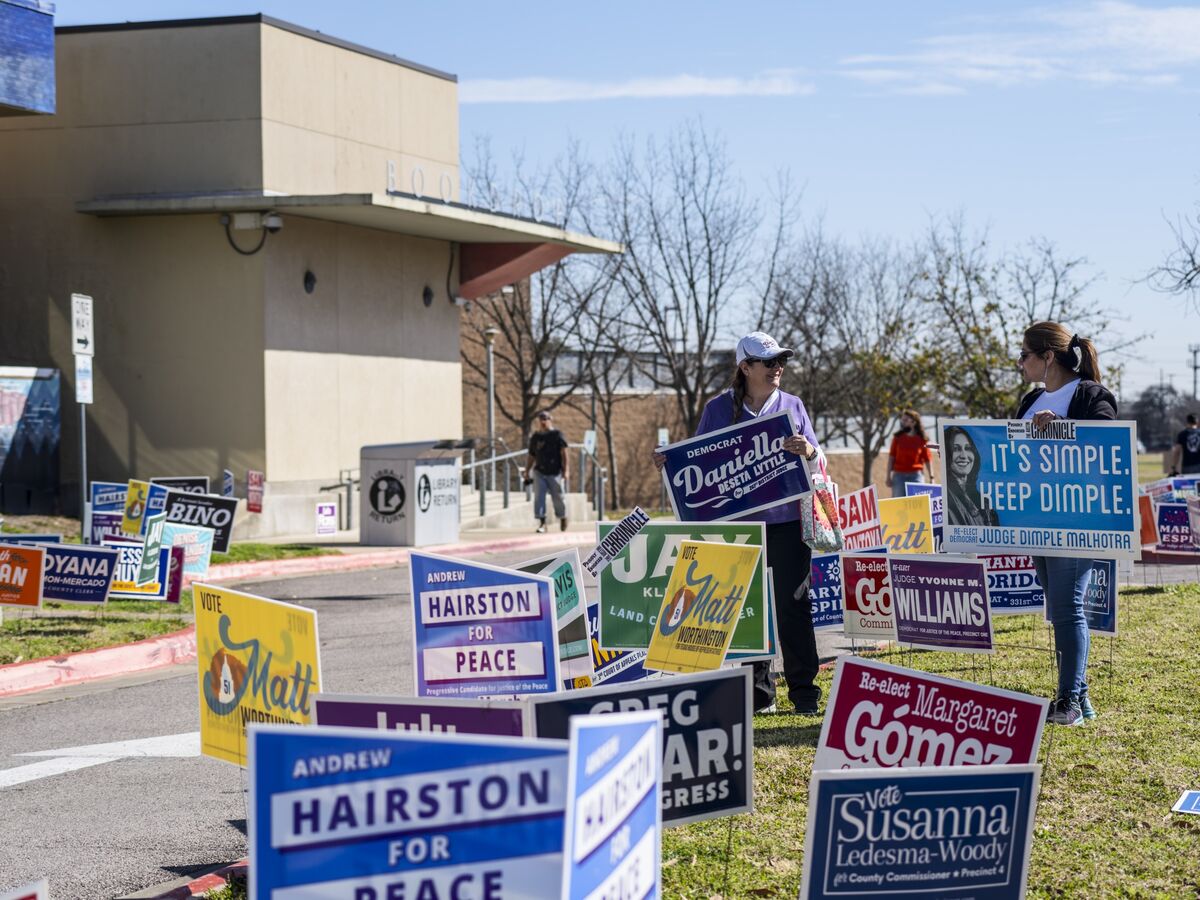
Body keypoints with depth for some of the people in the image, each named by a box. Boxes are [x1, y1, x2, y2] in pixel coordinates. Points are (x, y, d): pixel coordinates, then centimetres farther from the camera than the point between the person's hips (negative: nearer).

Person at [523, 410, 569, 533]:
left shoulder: (557, 435, -2)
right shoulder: (535, 437, 10)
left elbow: (563, 453, -7)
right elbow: (532, 456, 16)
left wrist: (565, 469, -15)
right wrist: (527, 472, 13)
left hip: (555, 472, -3)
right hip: (539, 472, 3)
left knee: (558, 498, 4)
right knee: (539, 497, -9)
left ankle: (563, 518, 28)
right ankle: (542, 523, -9)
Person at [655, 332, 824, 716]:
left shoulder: (792, 406, 6)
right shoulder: (718, 409, 4)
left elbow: (818, 460, 6)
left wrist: (808, 451, -17)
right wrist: (668, 462, -9)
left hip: (787, 522, -1)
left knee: (792, 605, -1)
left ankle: (804, 691, 6)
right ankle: (759, 692, 16)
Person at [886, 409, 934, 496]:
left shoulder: (922, 439, 1)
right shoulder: (898, 437, 4)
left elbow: (927, 459, 2)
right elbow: (891, 457, 5)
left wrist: (931, 477, -2)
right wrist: (888, 476, 0)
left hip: (916, 476, -1)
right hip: (899, 475, 1)